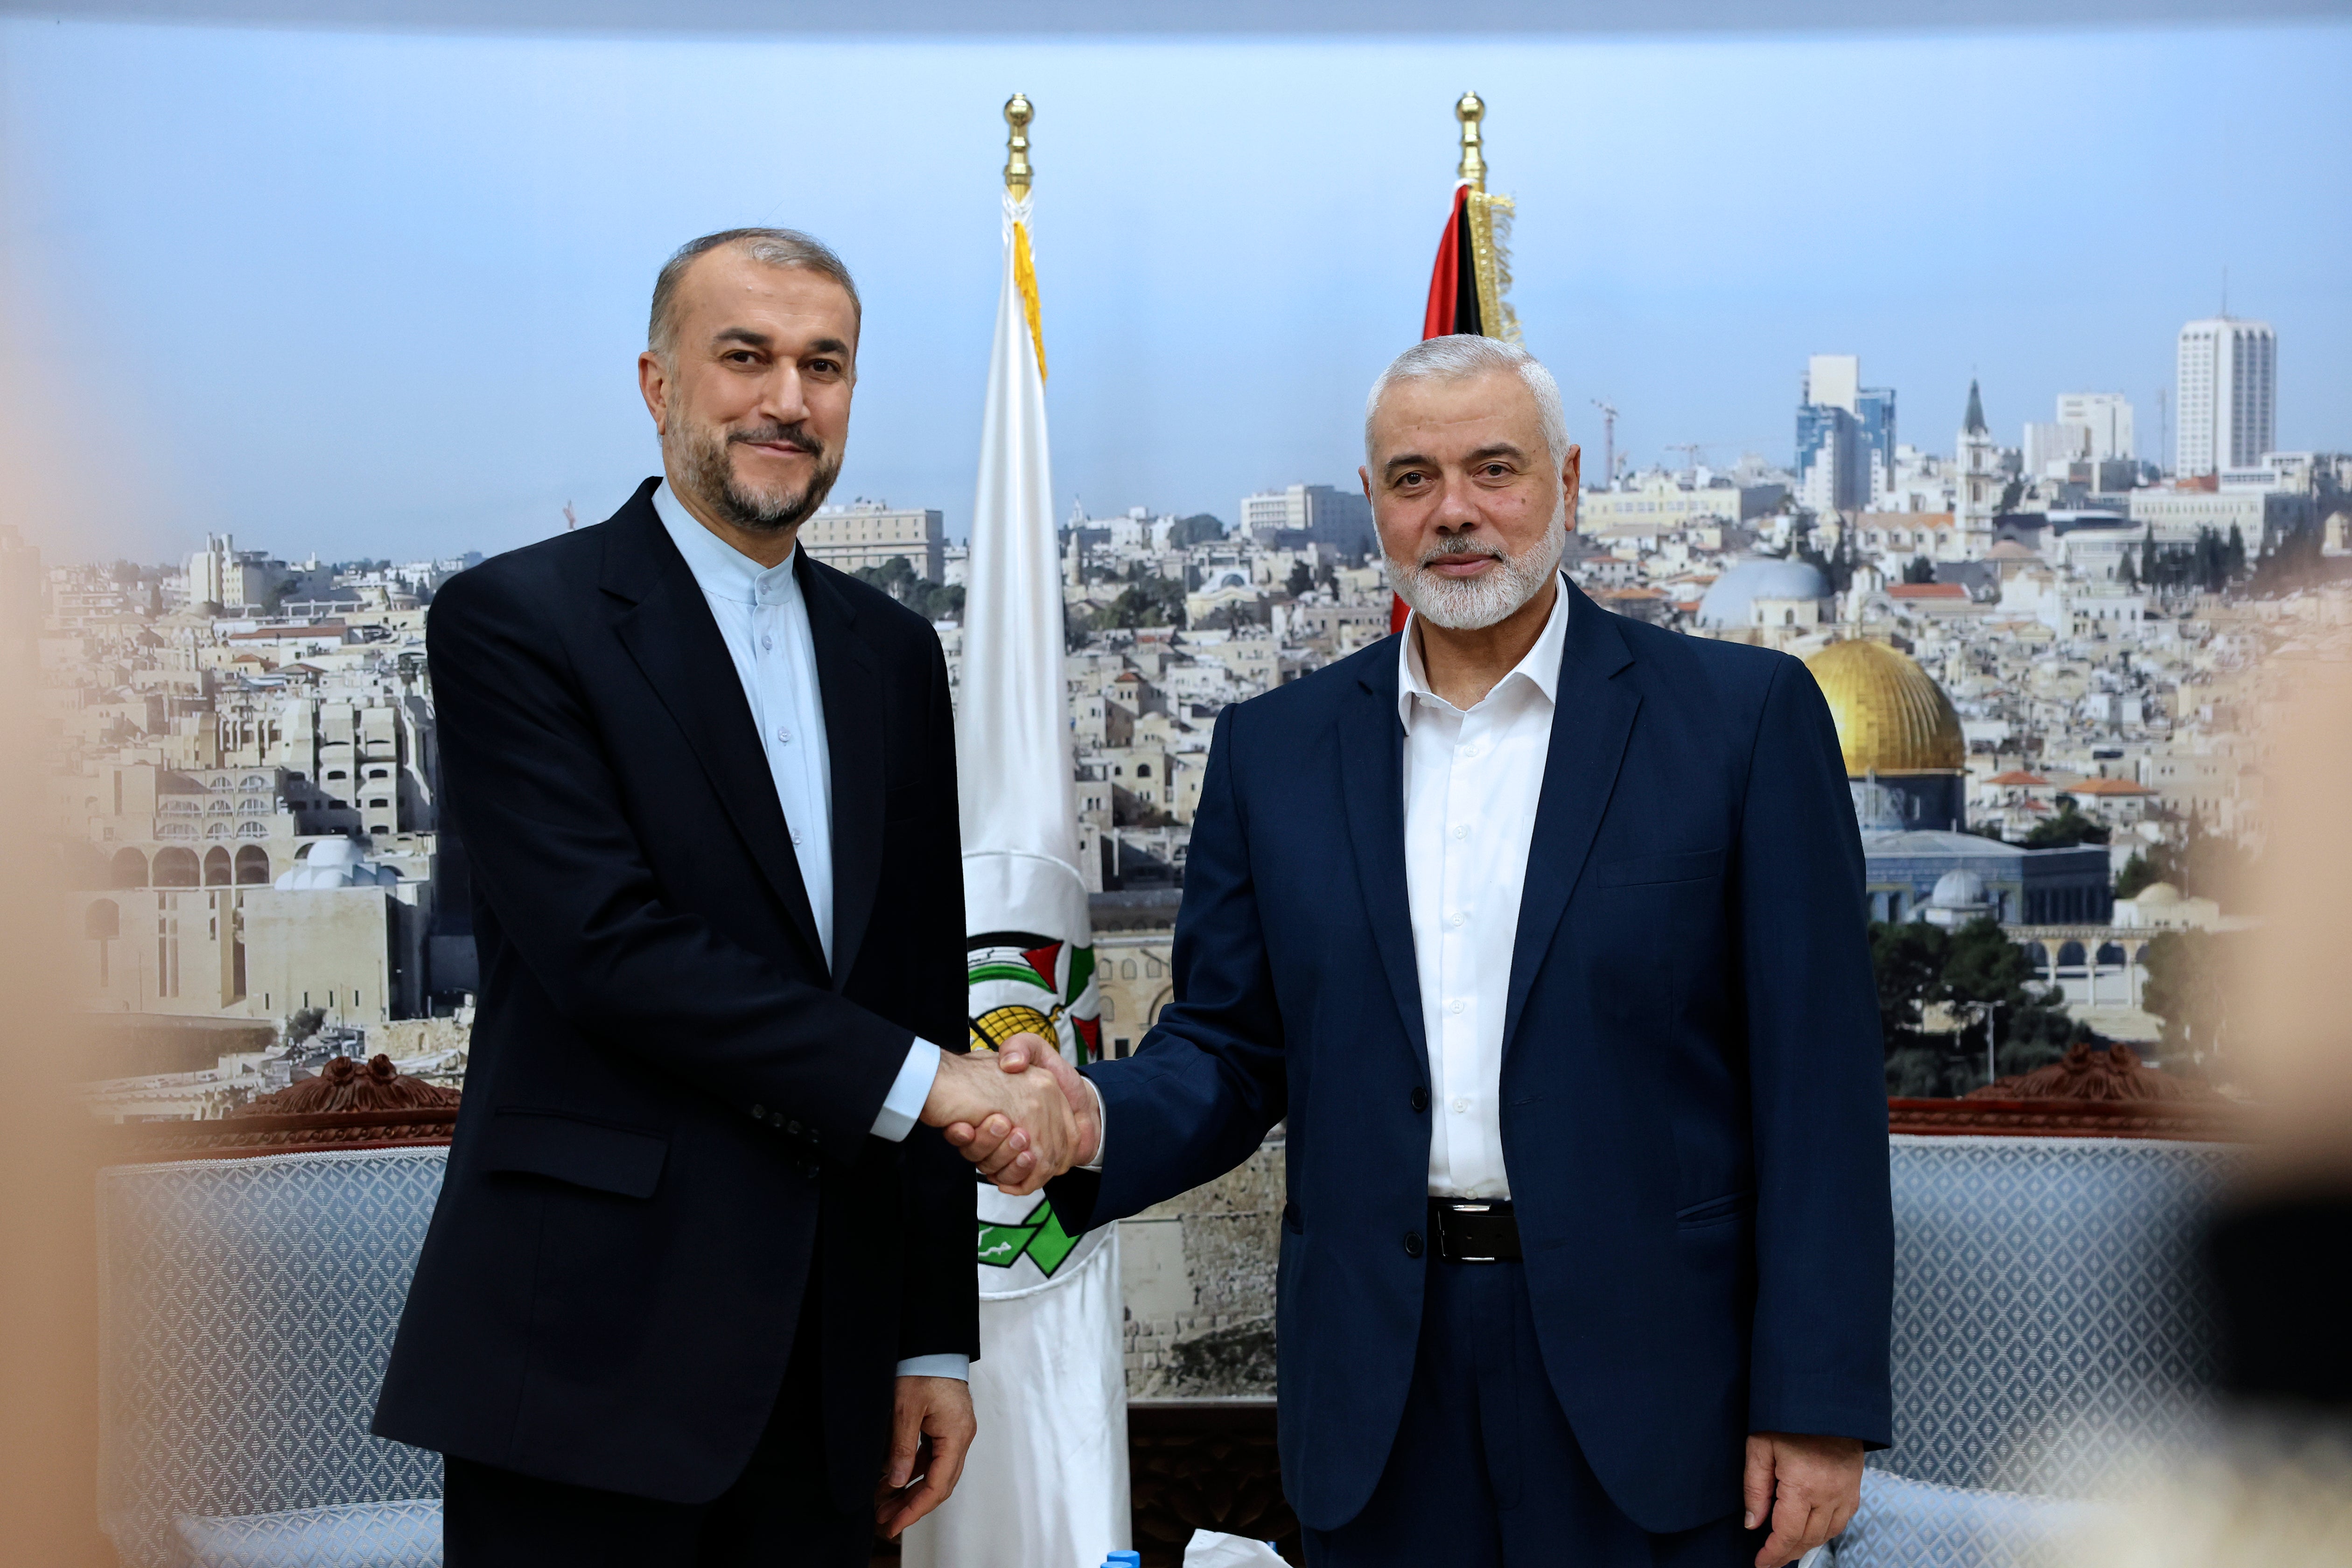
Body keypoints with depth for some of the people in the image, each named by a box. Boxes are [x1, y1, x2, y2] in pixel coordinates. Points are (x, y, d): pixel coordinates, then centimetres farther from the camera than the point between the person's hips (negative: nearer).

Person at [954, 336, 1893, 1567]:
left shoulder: (1742, 716, -3)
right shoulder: (1275, 749, 7)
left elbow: (1817, 1082, -5)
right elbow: (1227, 1052, 8)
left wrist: (1819, 1407, -9)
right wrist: (1095, 1122, -14)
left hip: (1650, 1374, -2)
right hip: (1378, 1409, 3)